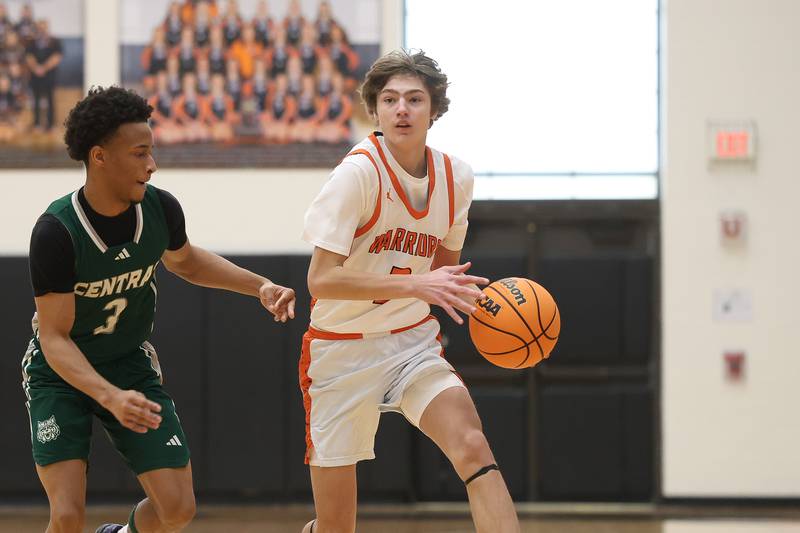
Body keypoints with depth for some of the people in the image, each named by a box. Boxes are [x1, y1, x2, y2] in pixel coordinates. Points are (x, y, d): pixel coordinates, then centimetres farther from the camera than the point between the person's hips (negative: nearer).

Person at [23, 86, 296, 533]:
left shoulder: (161, 208, -13)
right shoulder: (57, 231, -28)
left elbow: (185, 261, 12)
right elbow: (54, 337, -27)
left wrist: (260, 286, 0)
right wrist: (110, 396, -42)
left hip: (130, 362, 4)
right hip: (62, 372, -4)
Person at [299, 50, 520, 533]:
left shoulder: (456, 176, 0)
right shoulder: (359, 172, -18)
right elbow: (321, 279, -25)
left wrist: (478, 297, -3)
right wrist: (417, 284, -32)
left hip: (413, 343, 4)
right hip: (343, 350, -4)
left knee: (473, 448, -25)